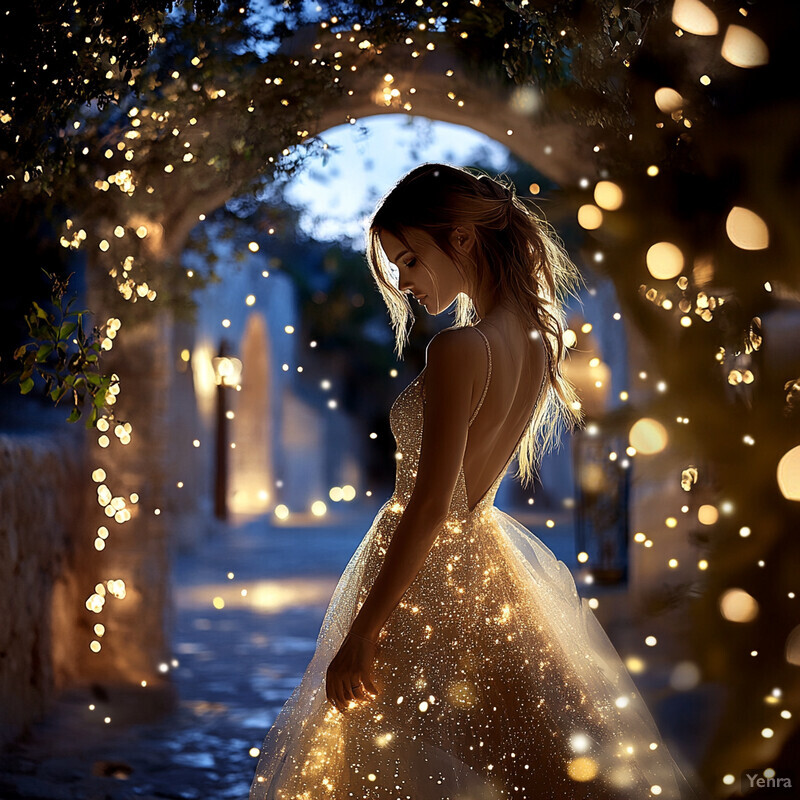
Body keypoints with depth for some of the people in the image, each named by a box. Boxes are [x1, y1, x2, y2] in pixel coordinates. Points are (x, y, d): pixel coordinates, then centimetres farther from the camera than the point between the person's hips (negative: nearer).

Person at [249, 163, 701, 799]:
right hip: (487, 557, 8)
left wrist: (362, 633, -20)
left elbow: (430, 507, -24)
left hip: (425, 578, -8)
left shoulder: (459, 350, -24)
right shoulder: (539, 335, 0)